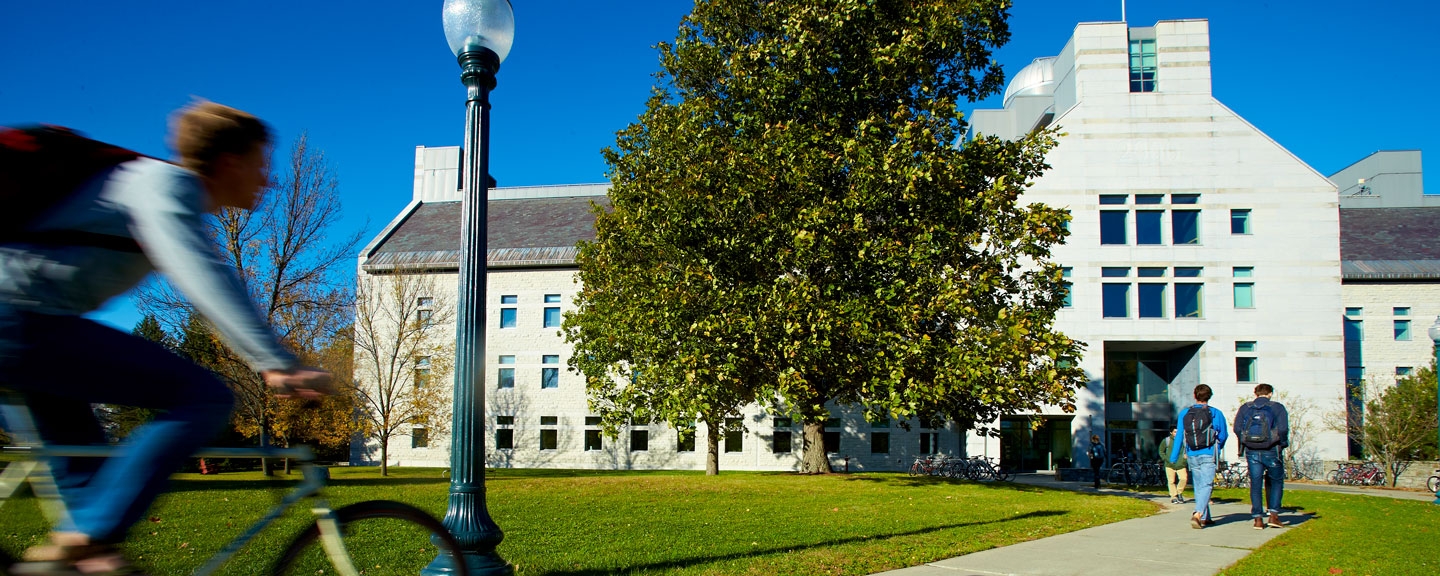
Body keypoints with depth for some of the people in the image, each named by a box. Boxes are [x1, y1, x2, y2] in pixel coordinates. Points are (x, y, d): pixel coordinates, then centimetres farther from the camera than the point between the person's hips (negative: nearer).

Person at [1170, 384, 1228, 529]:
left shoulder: (1185, 414, 2)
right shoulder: (1216, 413, -3)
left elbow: (1179, 437, 3)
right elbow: (1223, 435, 4)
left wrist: (1173, 458, 8)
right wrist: (1217, 448, 25)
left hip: (1192, 456, 3)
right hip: (1209, 455, -3)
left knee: (1199, 486, 14)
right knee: (1206, 485, -7)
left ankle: (1204, 517, 20)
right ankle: (1198, 514, -25)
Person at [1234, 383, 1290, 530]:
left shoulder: (1245, 408, 7)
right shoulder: (1277, 408, 0)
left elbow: (1237, 428, -2)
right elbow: (1283, 429, -12)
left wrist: (1245, 443, 9)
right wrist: (1282, 444, 3)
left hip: (1251, 452, 2)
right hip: (1271, 451, -2)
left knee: (1255, 484, 7)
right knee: (1276, 482, 15)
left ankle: (1257, 519, 5)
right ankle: (1273, 515, 6)